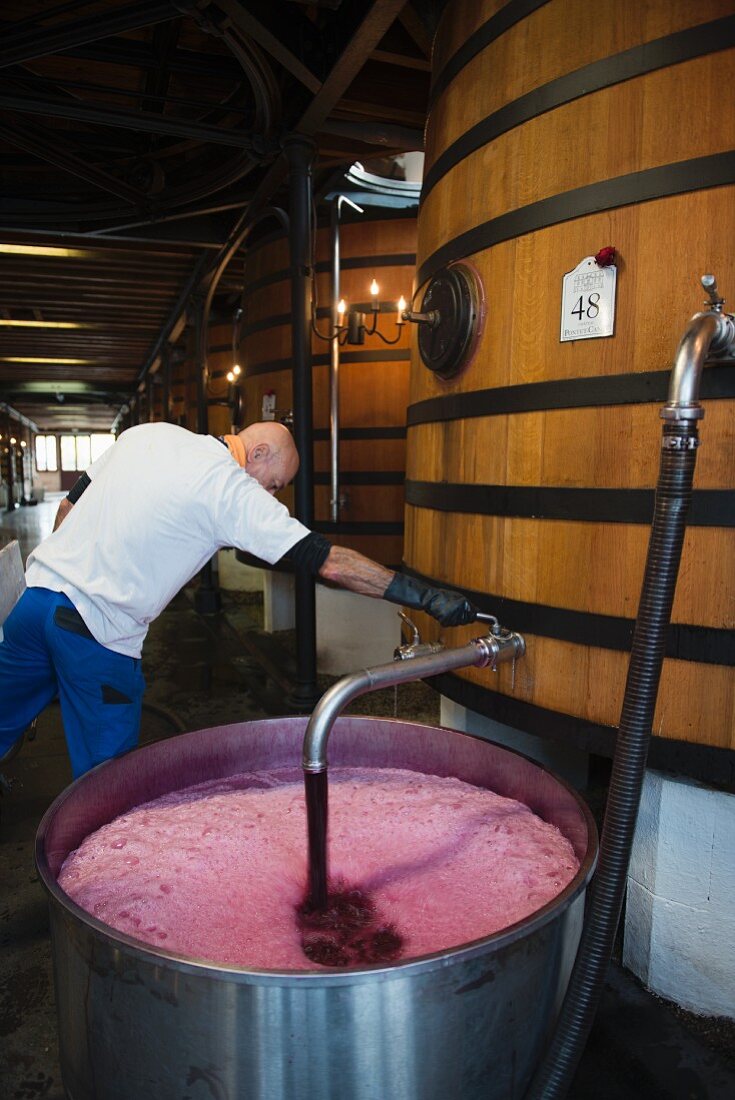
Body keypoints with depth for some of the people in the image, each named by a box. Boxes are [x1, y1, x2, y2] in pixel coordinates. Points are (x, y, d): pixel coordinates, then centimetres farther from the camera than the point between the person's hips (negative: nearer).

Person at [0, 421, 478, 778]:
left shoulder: (147, 434, 9)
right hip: (95, 634, -8)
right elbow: (331, 562, -17)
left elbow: (69, 506, 16)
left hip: (40, 583, 8)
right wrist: (426, 596, -14)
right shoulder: (232, 489, -12)